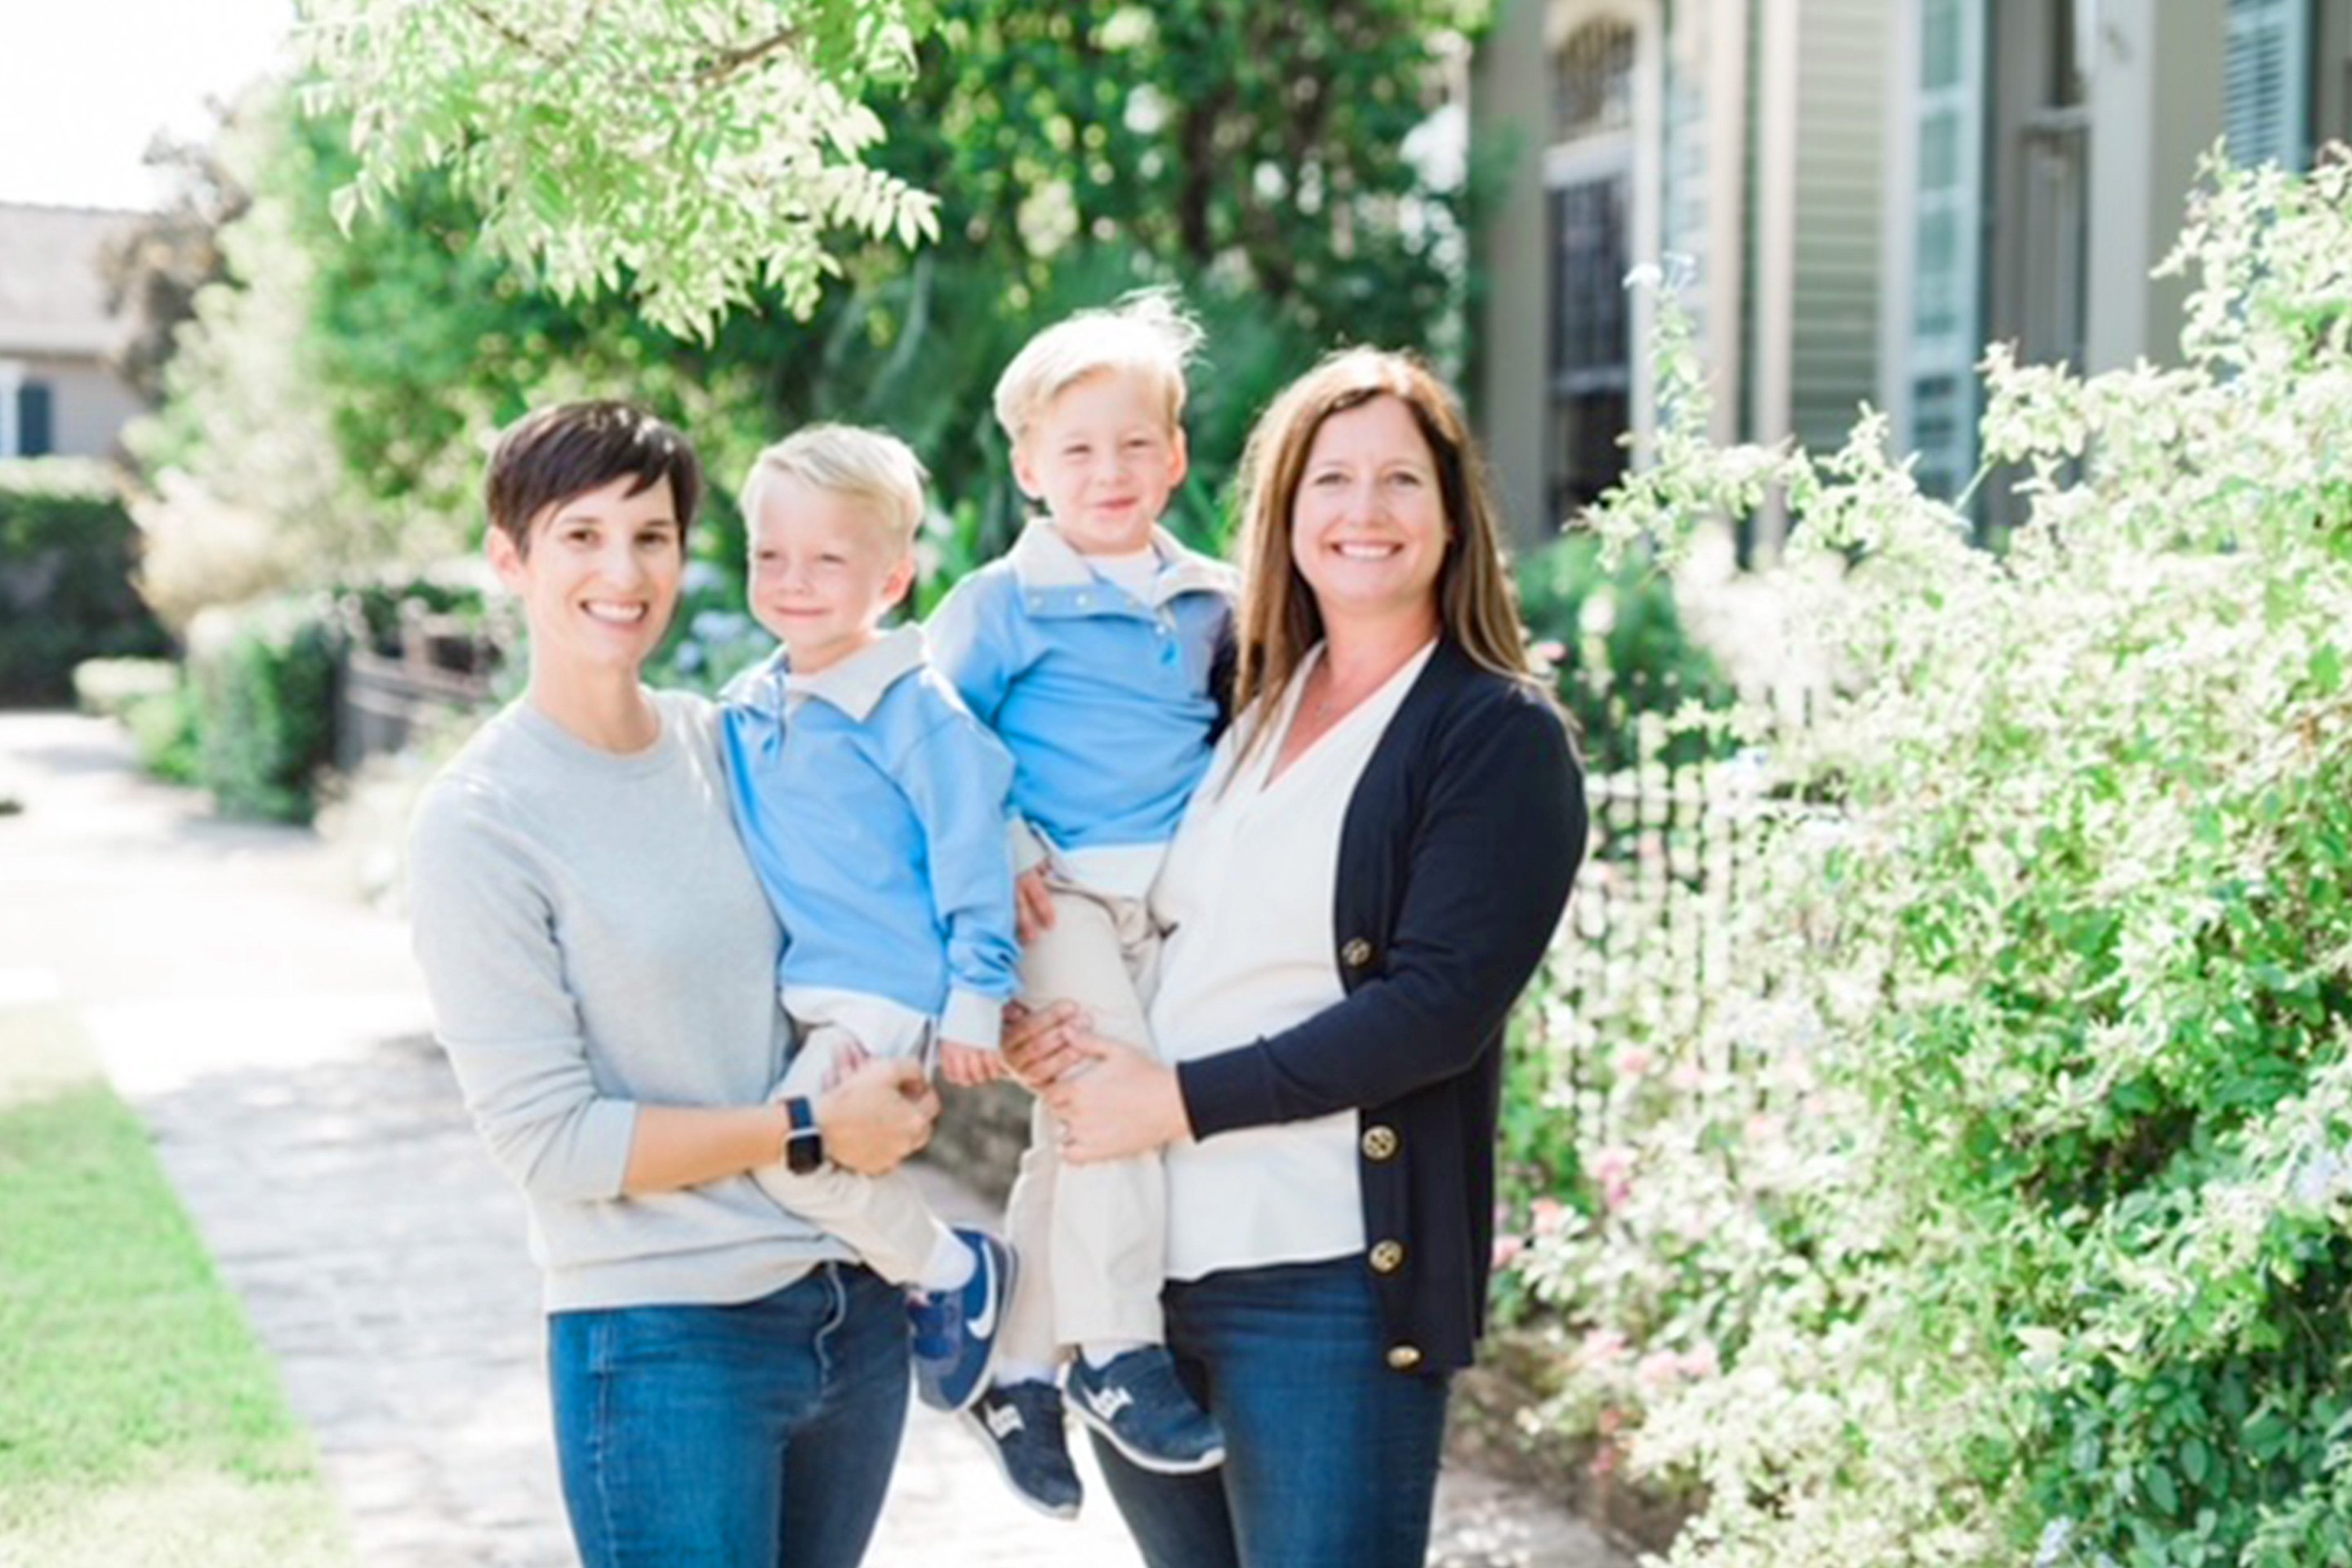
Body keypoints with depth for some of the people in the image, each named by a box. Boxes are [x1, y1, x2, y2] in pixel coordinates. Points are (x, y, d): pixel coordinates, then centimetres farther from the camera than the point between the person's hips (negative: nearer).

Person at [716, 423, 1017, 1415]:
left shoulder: (916, 709, -12)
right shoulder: (743, 712, 8)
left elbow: (971, 859, -11)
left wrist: (975, 998, -12)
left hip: (886, 993, -8)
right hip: (780, 996, 8)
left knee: (791, 1150, -23)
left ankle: (953, 1271, -1)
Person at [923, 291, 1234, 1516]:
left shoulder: (1209, 602, 12)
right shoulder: (1001, 604, -1)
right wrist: (1000, 850, -12)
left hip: (1178, 895, 4)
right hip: (1060, 895, -4)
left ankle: (1015, 1369, 19)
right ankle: (1118, 1350, -15)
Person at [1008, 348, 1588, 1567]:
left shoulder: (1499, 735, -5)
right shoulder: (1238, 699, 13)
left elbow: (1438, 1007, -15)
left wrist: (1183, 1098, -16)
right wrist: (1042, 1017, 0)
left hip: (1332, 1280, -6)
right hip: (1135, 1253, 6)